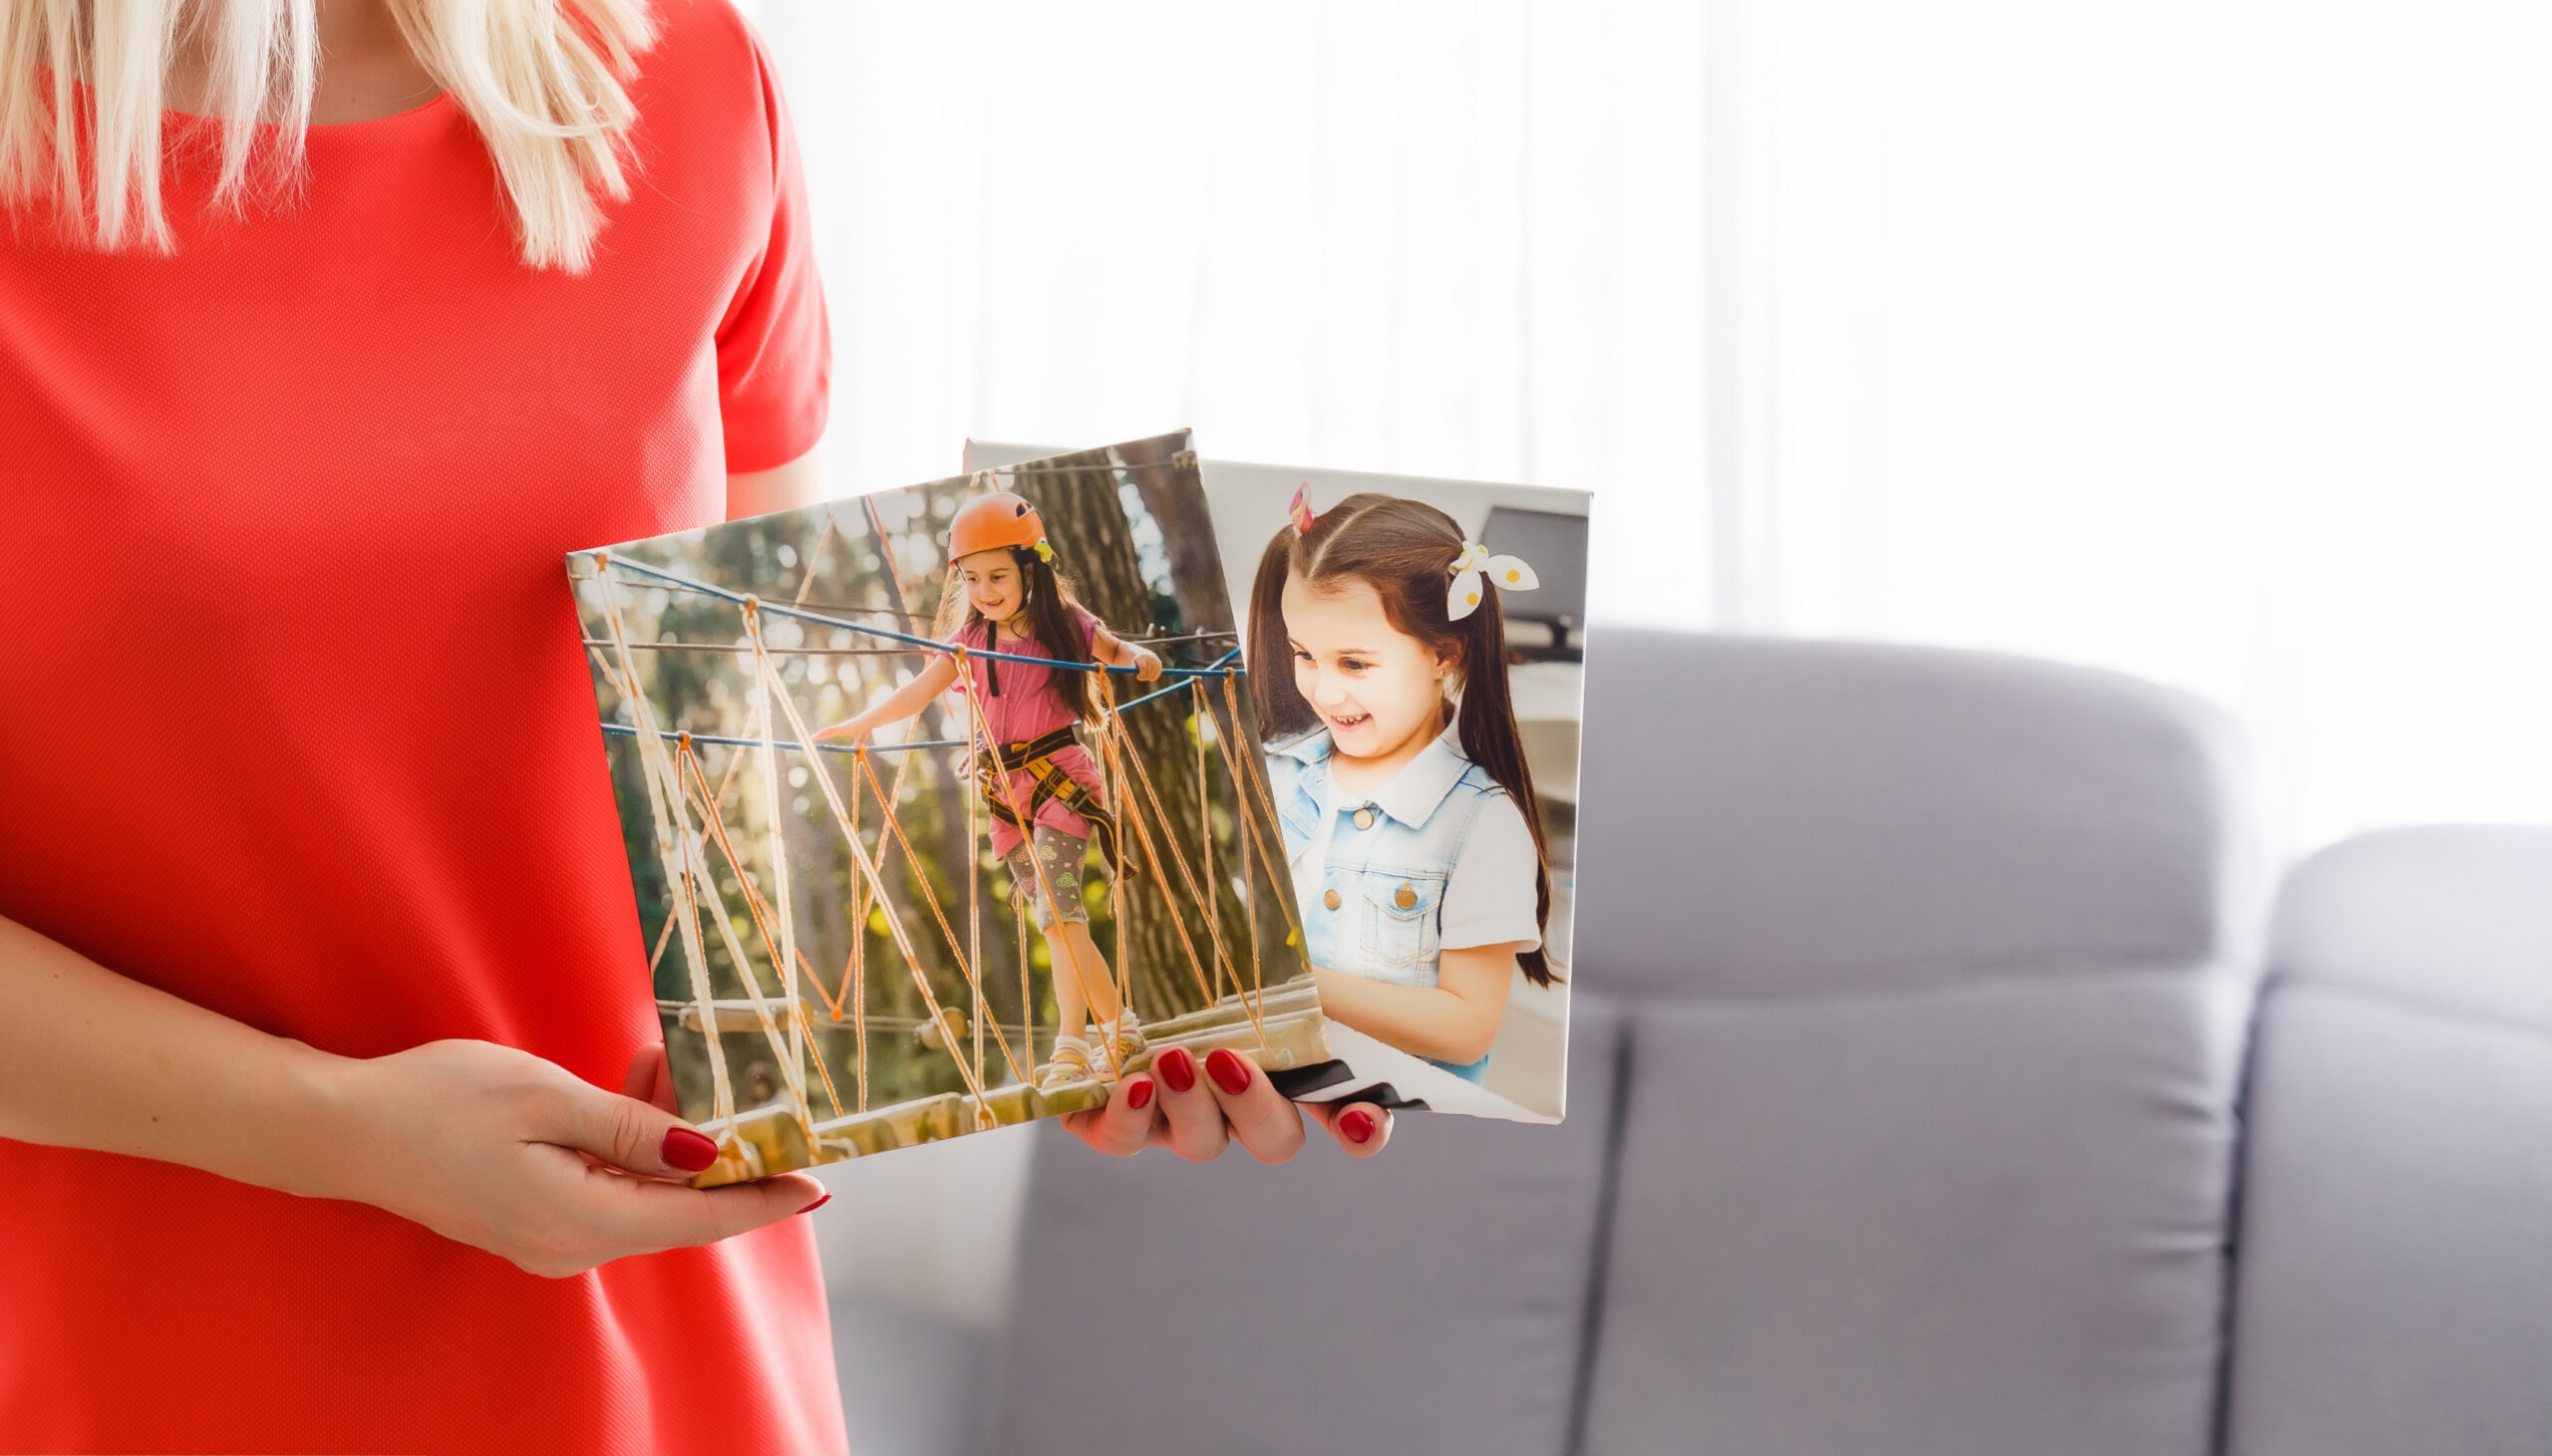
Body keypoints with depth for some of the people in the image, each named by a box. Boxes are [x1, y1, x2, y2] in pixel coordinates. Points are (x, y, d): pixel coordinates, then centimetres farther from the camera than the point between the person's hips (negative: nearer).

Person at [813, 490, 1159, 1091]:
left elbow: (1116, 649, 8)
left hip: (1060, 779, -5)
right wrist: (860, 723, -9)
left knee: (1057, 907, -19)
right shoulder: (971, 639, 6)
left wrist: (1139, 657, -15)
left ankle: (1070, 1045, -18)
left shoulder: (1065, 626, -4)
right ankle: (1120, 1026, 19)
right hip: (1006, 792, 5)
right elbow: (919, 691, 1)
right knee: (1054, 916, 8)